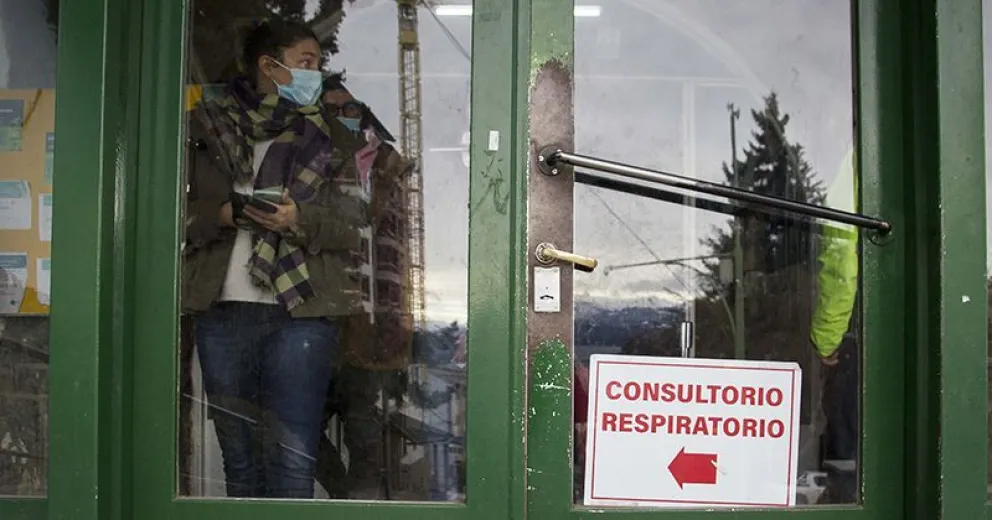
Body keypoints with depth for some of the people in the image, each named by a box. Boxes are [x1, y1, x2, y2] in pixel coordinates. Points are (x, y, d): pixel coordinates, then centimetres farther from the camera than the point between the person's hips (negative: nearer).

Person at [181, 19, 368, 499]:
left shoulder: (331, 139, 11)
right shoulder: (206, 128, 12)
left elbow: (356, 226, 4)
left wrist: (300, 220, -13)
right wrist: (225, 213, -9)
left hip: (301, 311, -1)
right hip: (222, 311, 2)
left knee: (293, 459, -7)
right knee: (237, 457, 10)